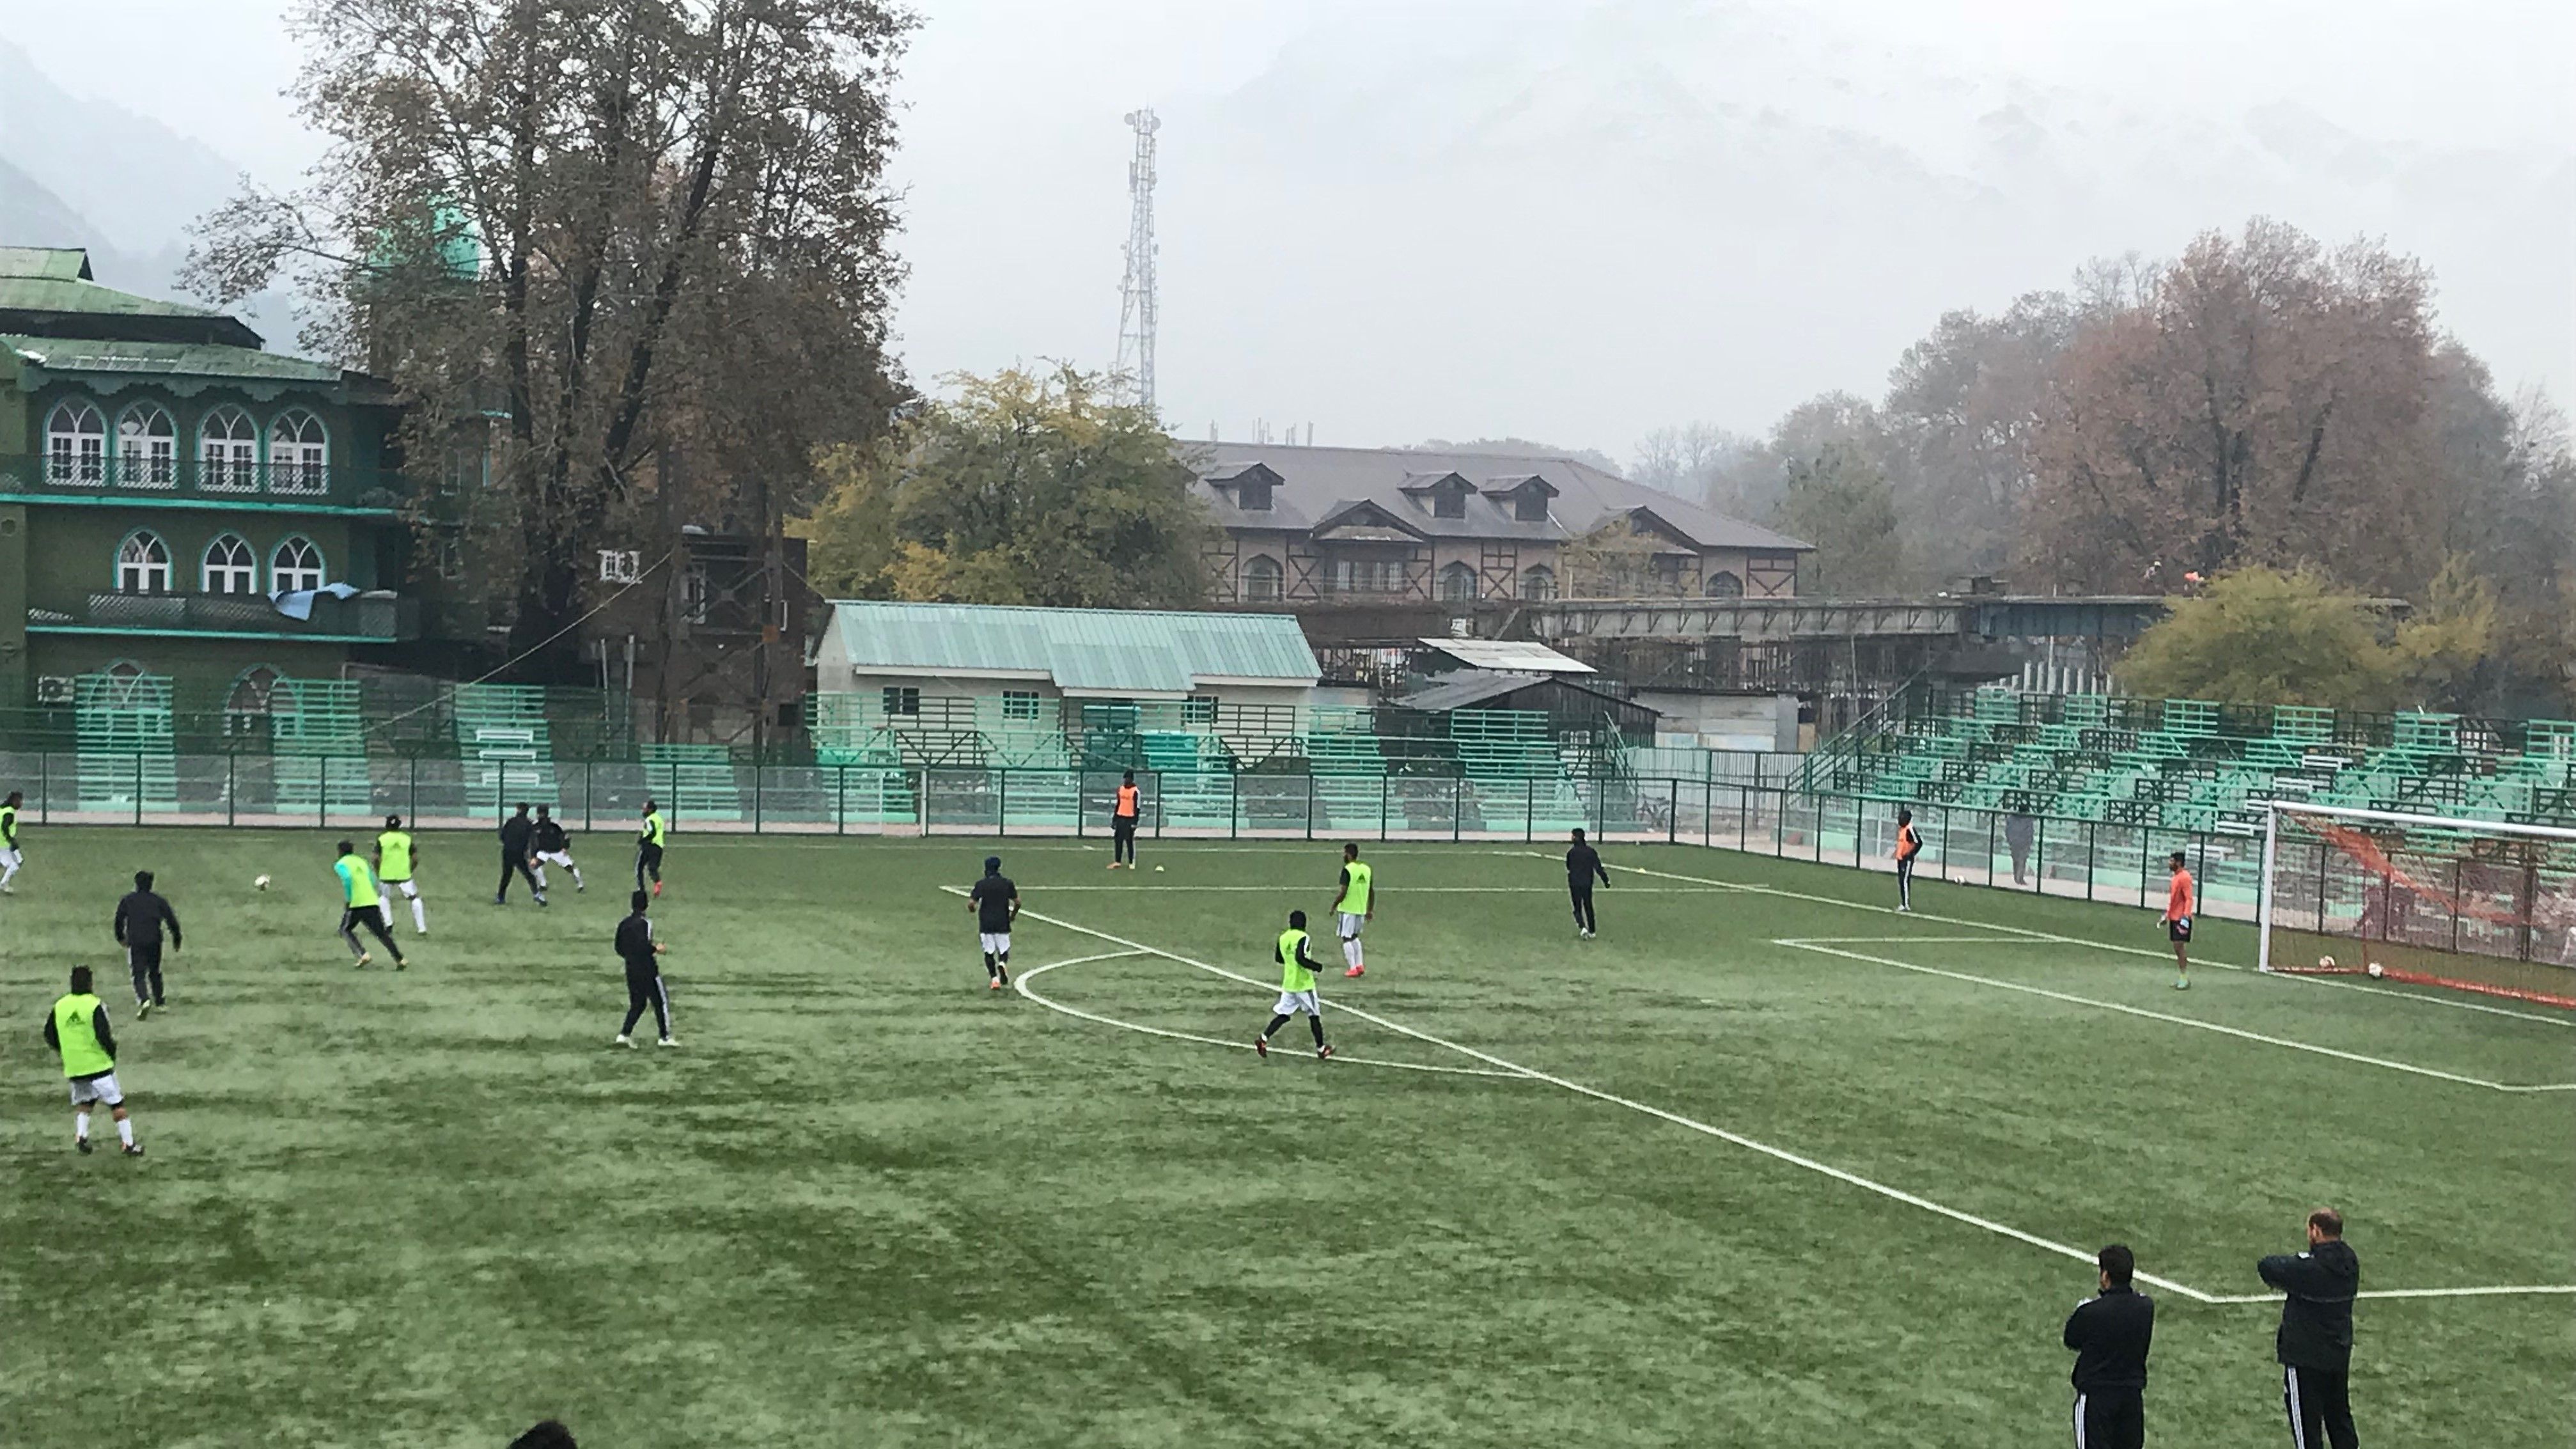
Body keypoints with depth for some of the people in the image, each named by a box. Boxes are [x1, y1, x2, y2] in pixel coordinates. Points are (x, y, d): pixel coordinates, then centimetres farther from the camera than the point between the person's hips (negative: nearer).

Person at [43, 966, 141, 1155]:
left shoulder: (59, 1006, 0)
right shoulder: (95, 1005, -15)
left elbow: (50, 1037, 7)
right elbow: (104, 1036, -20)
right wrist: (112, 1054, -2)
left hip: (73, 1068, 4)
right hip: (99, 1064, -4)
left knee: (83, 1102, 24)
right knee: (117, 1104, 6)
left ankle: (80, 1134, 2)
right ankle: (129, 1144, 8)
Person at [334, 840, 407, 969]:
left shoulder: (341, 865, 1)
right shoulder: (361, 862, 20)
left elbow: (347, 878, -19)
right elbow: (373, 881, 21)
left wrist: (347, 900, -12)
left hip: (356, 905, -5)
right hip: (373, 902, 5)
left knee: (346, 930, 15)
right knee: (381, 933, 8)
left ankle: (362, 955, -4)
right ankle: (400, 959, -5)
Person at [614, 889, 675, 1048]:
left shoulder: (624, 924, 7)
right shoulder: (644, 923, -15)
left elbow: (619, 949, 10)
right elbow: (643, 947, -25)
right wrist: (656, 948, -8)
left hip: (631, 971, 7)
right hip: (648, 970, -7)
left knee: (637, 1003, 16)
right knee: (661, 1001, 5)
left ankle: (624, 1034, 4)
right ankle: (665, 1037, 8)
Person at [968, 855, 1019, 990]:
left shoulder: (981, 884, -4)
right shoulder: (1007, 883, 0)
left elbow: (971, 904, -9)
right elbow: (1017, 902, 1)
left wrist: (973, 909, 15)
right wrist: (1013, 915, 20)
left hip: (986, 924, -1)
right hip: (1003, 923, 1)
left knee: (989, 952, 10)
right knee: (1004, 951, 13)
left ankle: (994, 979, -2)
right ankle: (1002, 964, -20)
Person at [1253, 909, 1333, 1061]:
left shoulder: (1283, 938, 7)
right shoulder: (1303, 938, -15)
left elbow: (1279, 959, 18)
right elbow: (1300, 958, -27)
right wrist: (1316, 966, -16)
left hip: (1288, 984, 6)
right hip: (1304, 985, -6)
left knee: (1283, 1015, 9)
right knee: (1314, 1015, 8)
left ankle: (1263, 1040, -7)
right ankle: (1321, 1049, 16)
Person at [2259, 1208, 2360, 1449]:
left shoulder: (2308, 1267, -24)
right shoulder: (2350, 1263, -2)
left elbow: (2266, 1267, -17)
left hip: (2306, 1359, -7)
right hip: (2340, 1355, 7)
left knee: (2306, 1425, 3)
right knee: (2340, 1418, 21)